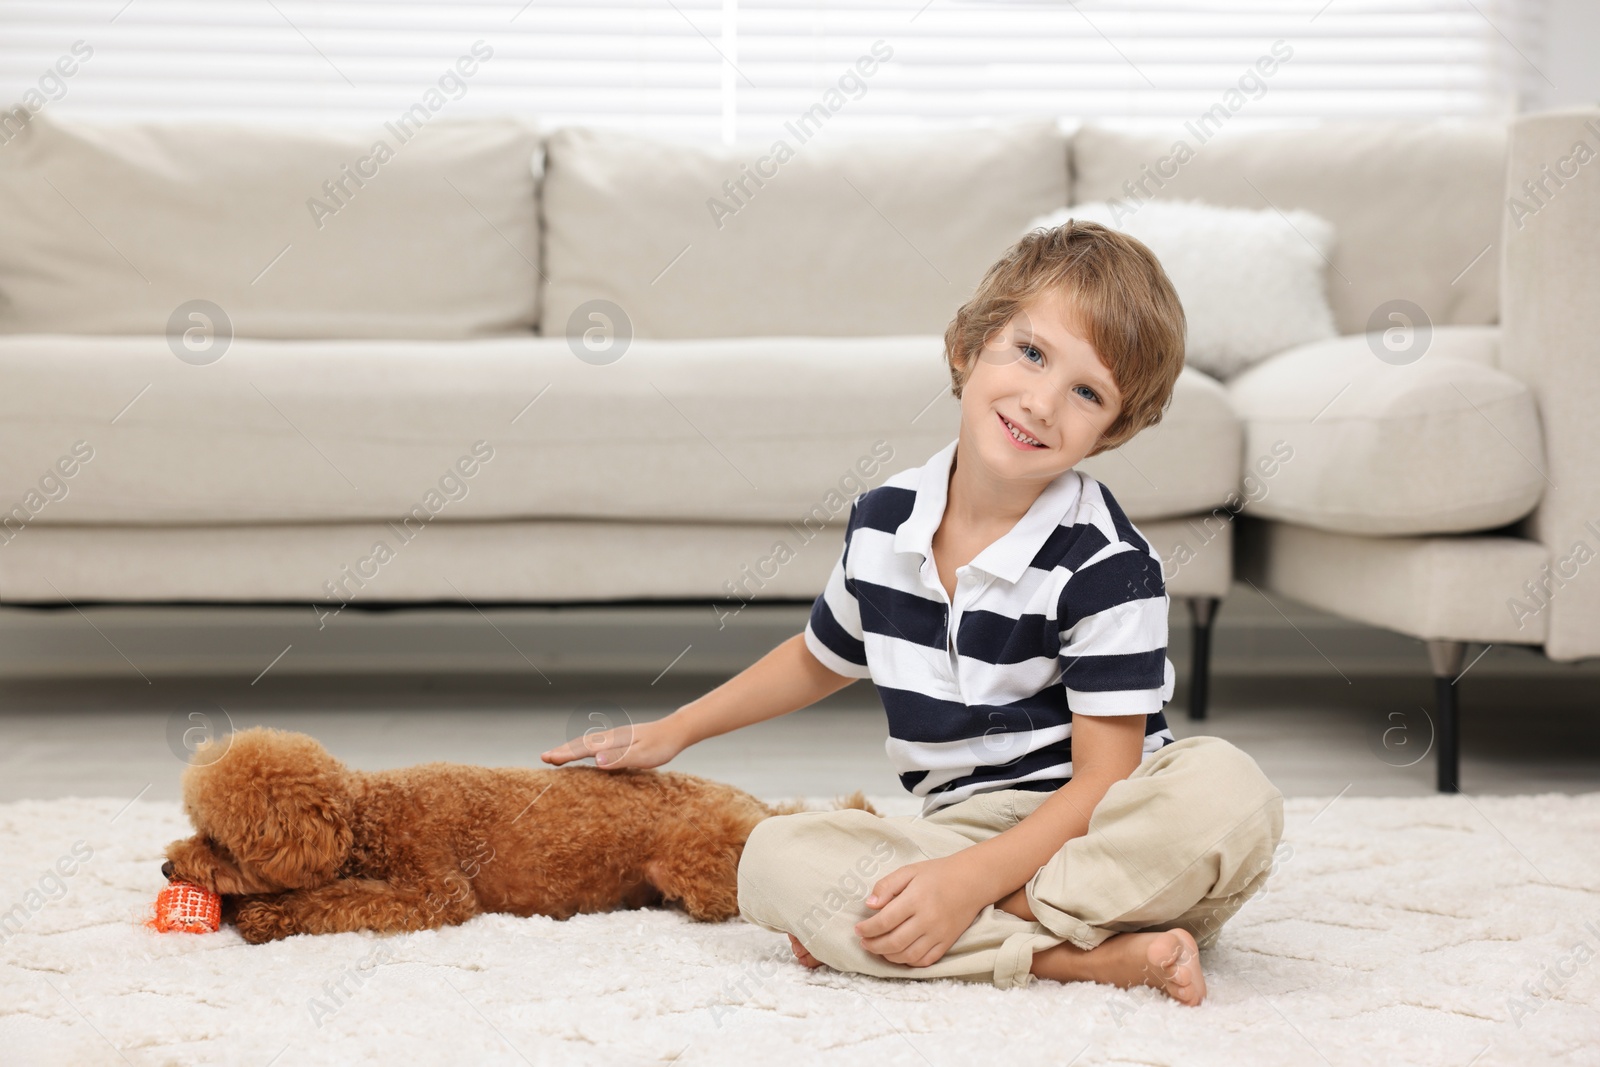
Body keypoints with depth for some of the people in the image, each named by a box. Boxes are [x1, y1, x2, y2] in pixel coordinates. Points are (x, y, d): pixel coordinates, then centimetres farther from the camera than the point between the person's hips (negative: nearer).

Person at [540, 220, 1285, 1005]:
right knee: (773, 856, -25)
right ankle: (1090, 955, -31)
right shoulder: (882, 523, 3)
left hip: (1092, 830, -4)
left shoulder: (1107, 565, -13)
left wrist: (968, 882, -28)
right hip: (960, 829, 4)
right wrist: (674, 730, 30)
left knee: (1229, 792, -35)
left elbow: (1105, 777, -16)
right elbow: (822, 658, 24)